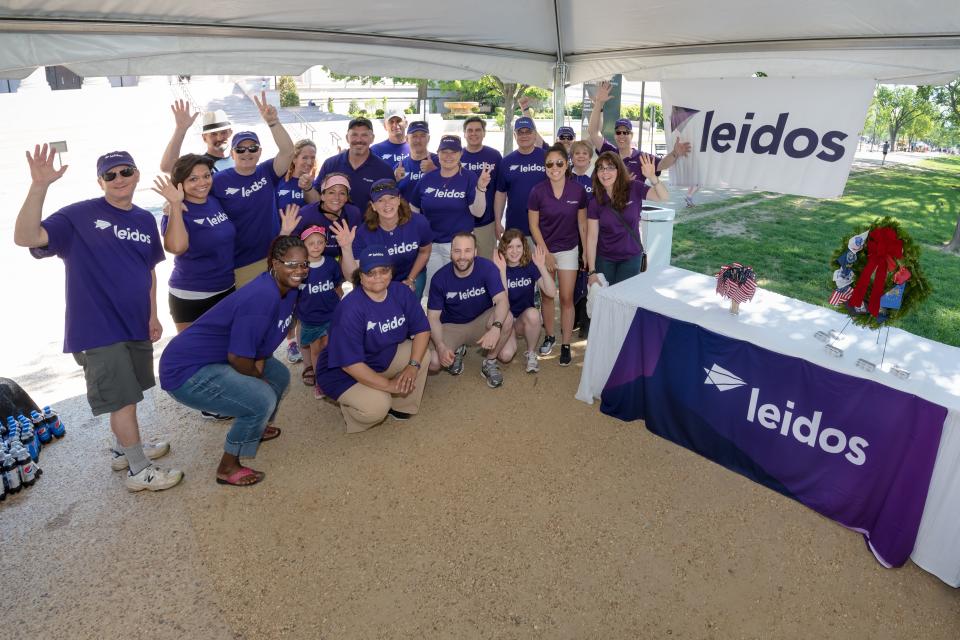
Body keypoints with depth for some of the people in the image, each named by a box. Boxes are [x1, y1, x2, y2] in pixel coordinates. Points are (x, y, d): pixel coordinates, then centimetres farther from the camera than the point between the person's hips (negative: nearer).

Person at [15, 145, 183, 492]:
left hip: (135, 323, 6)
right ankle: (139, 470, 15)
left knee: (124, 395, 20)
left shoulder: (145, 220, 7)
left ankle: (124, 449, 40)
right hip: (98, 327, -6)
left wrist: (153, 315, 11)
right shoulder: (79, 215, -11)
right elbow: (26, 237, -23)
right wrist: (39, 186, -33)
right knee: (124, 398, 0)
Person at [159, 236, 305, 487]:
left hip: (217, 359, 10)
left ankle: (255, 428, 41)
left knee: (280, 376, 16)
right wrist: (259, 377, -7)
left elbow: (263, 339, 12)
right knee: (262, 400, -21)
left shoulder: (290, 289, -1)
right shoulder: (263, 296, -29)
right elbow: (238, 357, -26)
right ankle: (228, 467, 1)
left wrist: (260, 361, -6)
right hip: (186, 371, -10)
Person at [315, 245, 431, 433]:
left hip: (386, 357, 7)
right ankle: (350, 404, 5)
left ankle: (401, 404, 4)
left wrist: (413, 366, -23)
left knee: (423, 354, -13)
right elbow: (350, 363, -30)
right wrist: (388, 384, -27)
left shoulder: (401, 292, -12)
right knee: (377, 407, -29)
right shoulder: (351, 308, -30)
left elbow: (421, 330, -7)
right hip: (344, 372, -6)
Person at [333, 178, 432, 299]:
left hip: (413, 275, 1)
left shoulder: (418, 222, -23)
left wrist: (411, 279, -5)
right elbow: (352, 275, -31)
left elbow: (424, 252, -2)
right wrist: (346, 248, -46)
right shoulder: (363, 232, -26)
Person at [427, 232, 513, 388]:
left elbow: (502, 301, -30)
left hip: (481, 321, 0)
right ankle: (457, 351, 13)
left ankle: (489, 363, -7)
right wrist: (441, 346, -30)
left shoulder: (487, 268, -20)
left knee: (506, 318, -33)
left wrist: (496, 327, -49)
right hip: (451, 326, 0)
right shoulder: (440, 278, -17)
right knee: (432, 363, -25)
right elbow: (433, 317, -14)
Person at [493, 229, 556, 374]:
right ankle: (513, 337, 13)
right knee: (506, 355, -27)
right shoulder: (497, 268, -11)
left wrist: (542, 266, -29)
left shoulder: (530, 266, -7)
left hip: (526, 319, 1)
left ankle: (531, 353, -8)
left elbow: (552, 293, -19)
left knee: (532, 313, -36)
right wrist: (502, 271, -33)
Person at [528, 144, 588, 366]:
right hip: (544, 249, 0)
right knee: (547, 295, 10)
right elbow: (534, 225, -6)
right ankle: (549, 336, 29)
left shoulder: (578, 190, -11)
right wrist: (546, 253, -9)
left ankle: (566, 345, 11)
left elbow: (582, 223, 0)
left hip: (569, 249, 0)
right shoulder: (538, 191, -12)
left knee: (566, 298, 1)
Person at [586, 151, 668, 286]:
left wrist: (652, 178, -38)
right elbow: (592, 237, -9)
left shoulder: (633, 189, -10)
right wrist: (592, 271, -13)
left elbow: (664, 197, -19)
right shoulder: (595, 201, -9)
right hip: (604, 259, 1)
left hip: (631, 258, -1)